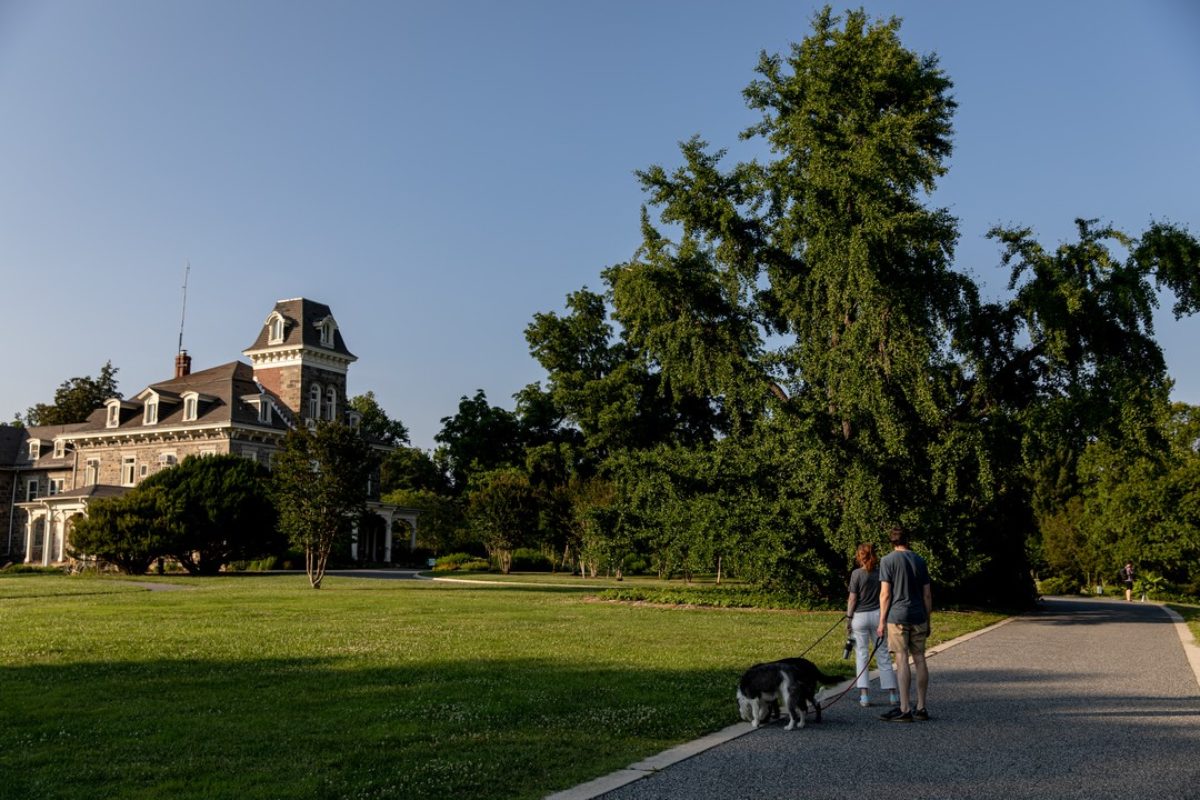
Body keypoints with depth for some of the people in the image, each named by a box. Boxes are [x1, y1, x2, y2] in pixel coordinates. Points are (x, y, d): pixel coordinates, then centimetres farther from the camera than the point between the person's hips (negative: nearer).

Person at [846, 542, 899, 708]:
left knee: (862, 656, 4)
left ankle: (864, 695, 0)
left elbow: (853, 598, -8)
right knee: (883, 655, 11)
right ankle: (892, 694, 14)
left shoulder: (857, 574, -8)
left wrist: (848, 619, 0)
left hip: (860, 616, -3)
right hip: (878, 615, 3)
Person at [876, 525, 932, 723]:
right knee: (919, 660, 8)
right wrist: (927, 621, 18)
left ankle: (905, 709, -5)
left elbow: (885, 594, -8)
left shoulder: (887, 561, -4)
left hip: (897, 617, -5)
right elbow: (927, 594, 11)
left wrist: (882, 621, -2)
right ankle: (921, 708, 14)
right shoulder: (920, 561, 10)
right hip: (918, 617, 5)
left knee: (902, 661, -5)